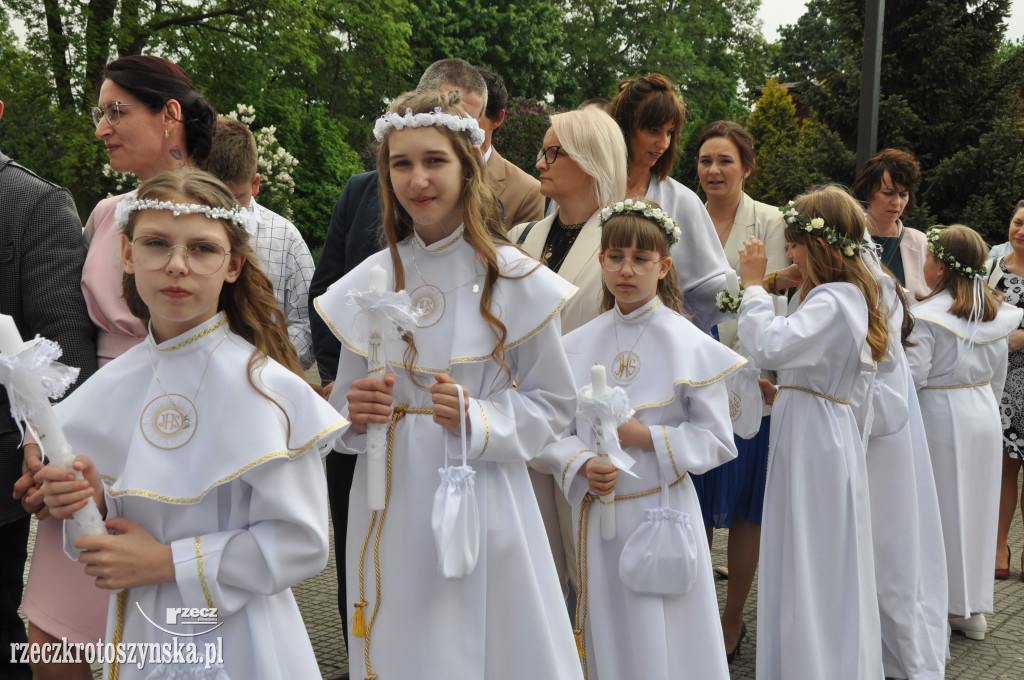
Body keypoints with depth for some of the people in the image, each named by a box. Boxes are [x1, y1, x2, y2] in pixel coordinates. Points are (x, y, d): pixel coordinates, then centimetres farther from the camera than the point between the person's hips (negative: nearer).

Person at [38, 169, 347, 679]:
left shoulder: (258, 385, -19)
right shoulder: (114, 384, 0)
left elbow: (300, 543, -20)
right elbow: (130, 515, 11)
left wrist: (165, 562, -19)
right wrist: (92, 500, -10)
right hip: (135, 636, 6)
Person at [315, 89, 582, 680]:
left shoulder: (513, 278, -6)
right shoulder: (370, 283, 4)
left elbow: (554, 404, -2)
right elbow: (345, 405, 13)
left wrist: (476, 420, -18)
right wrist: (355, 412, -10)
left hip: (481, 506, -2)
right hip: (390, 512, 3)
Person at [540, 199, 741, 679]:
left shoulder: (689, 345, -6)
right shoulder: (576, 345, 4)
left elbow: (716, 441, -6)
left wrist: (645, 436, -17)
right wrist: (582, 465, -14)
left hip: (662, 513, -3)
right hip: (597, 511, 3)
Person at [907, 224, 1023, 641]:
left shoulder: (926, 317, -18)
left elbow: (911, 378, -21)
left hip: (940, 419, -6)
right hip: (985, 417, 7)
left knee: (941, 510, 2)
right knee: (976, 507, 13)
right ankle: (973, 610, 23)